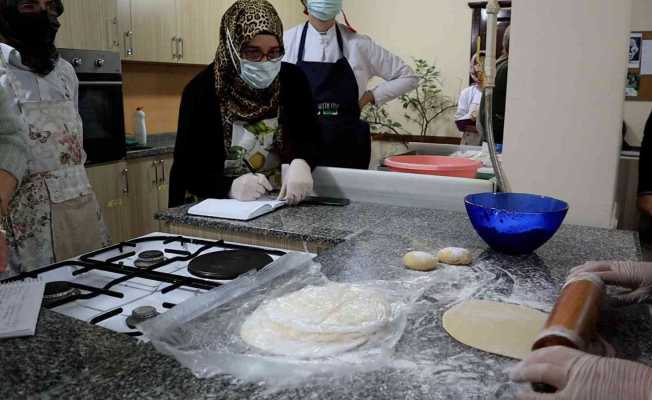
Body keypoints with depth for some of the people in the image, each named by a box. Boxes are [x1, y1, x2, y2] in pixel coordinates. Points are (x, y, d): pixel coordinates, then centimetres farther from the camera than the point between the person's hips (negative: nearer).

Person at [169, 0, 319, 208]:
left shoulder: (292, 80, -3)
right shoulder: (201, 90, -11)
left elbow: (310, 136, -8)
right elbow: (186, 168, -11)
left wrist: (301, 163, -30)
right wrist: (230, 186, -28)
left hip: (278, 200, 3)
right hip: (217, 205, -2)